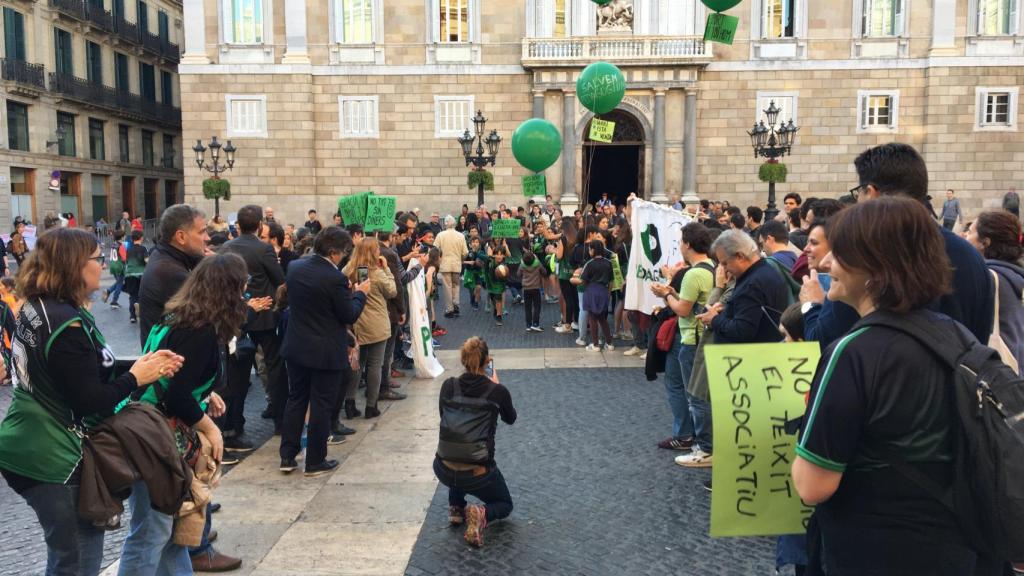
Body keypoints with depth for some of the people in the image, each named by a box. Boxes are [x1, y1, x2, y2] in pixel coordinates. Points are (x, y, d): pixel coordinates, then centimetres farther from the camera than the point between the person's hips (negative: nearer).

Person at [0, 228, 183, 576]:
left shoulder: (37, 308, 5)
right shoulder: (68, 325, -24)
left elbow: (84, 373, 10)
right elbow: (90, 402, -22)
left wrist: (143, 364, 3)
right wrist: (136, 378, -9)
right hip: (52, 458, -9)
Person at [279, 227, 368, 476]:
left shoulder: (294, 267, -1)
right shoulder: (335, 278, -22)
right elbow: (350, 316, -15)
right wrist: (360, 293, 2)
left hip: (296, 347, 6)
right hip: (326, 352, -6)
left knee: (296, 399, 18)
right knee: (321, 406, 6)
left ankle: (287, 456, 21)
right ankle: (315, 462, 16)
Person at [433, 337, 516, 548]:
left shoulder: (448, 386, 0)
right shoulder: (498, 392, -7)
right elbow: (510, 419, 14)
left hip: (443, 471, 4)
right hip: (477, 475, -3)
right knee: (504, 504, 26)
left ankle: (456, 508, 25)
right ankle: (481, 515, -7)